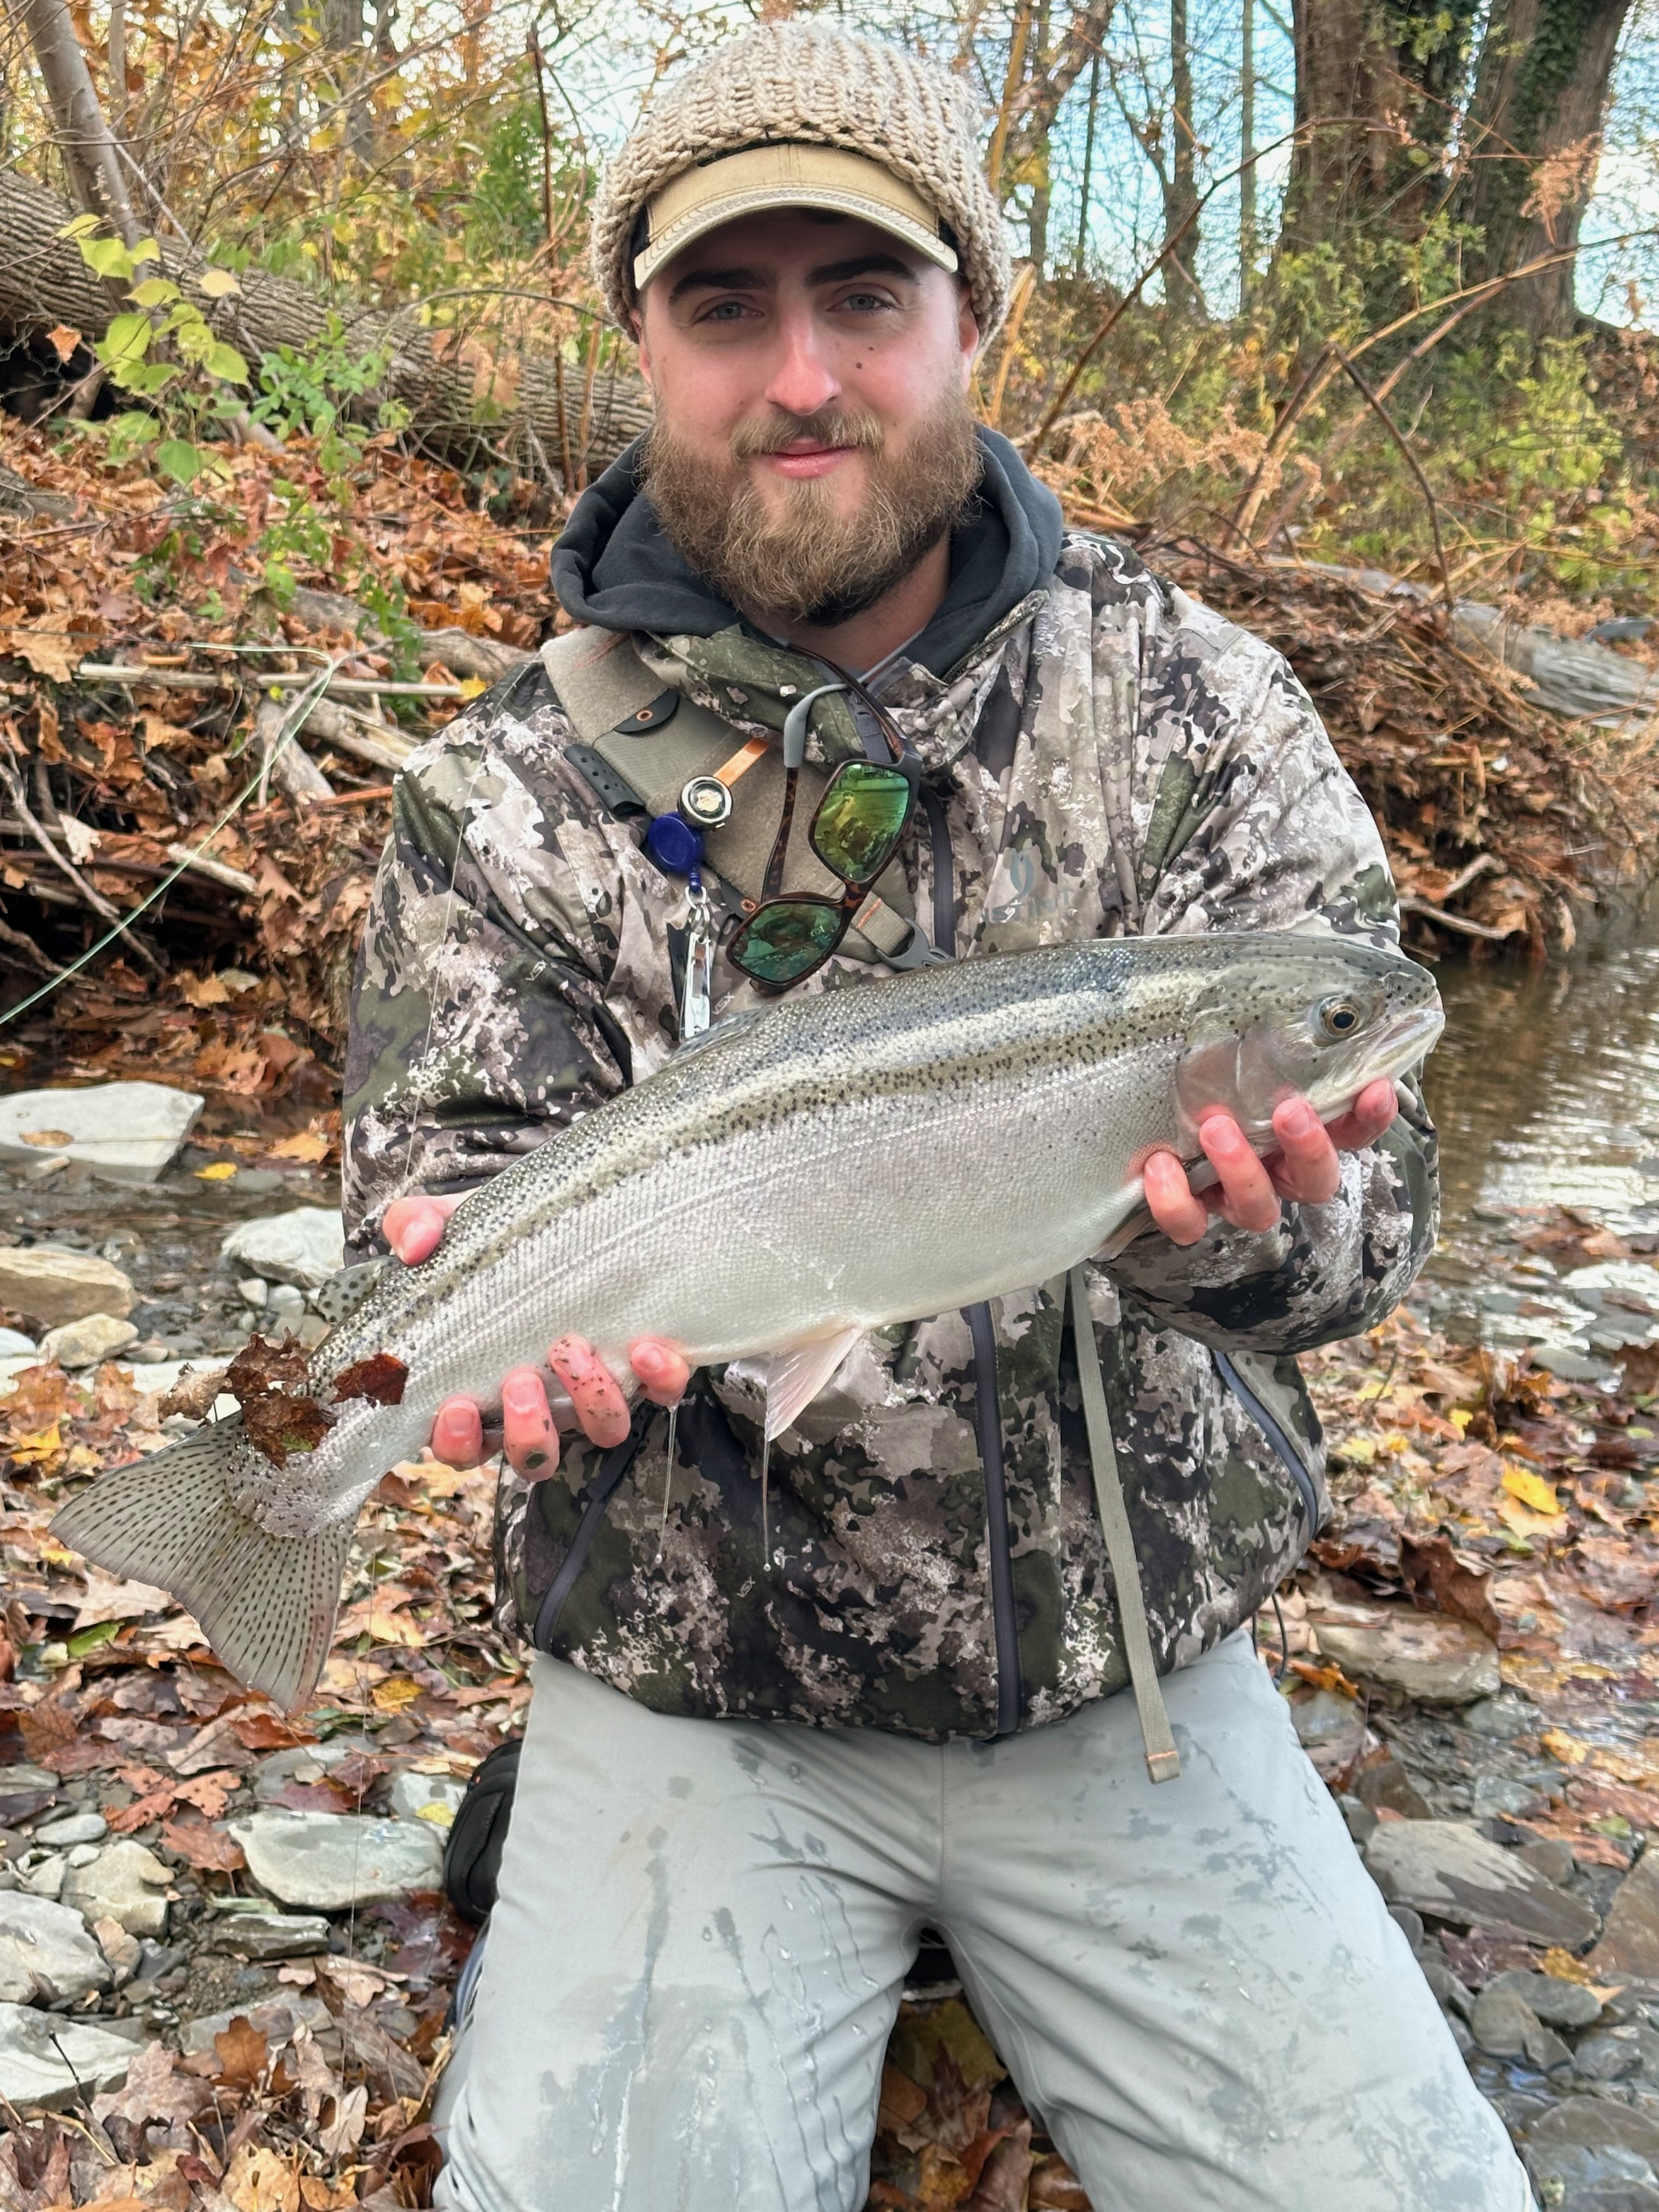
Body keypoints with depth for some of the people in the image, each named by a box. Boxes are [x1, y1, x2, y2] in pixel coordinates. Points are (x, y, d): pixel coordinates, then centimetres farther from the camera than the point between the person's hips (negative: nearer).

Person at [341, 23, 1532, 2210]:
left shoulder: (1196, 703, -2)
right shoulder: (509, 789, -3)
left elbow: (1371, 1202, -7)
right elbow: (446, 1184, -6)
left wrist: (1245, 1213, -31)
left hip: (1127, 1670, 2)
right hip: (689, 1683, -1)